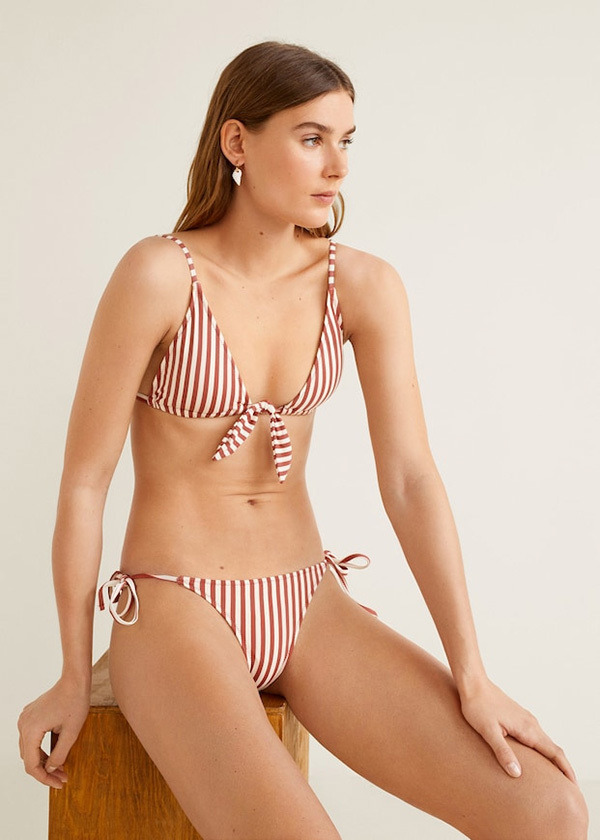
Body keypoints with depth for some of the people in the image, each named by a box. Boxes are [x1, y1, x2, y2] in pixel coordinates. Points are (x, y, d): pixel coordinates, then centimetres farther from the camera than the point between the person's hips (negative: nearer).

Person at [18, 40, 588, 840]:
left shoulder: (367, 287, -2)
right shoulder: (158, 275, -15)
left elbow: (410, 479, -6)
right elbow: (83, 479, -10)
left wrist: (472, 676, -11)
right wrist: (74, 678, -3)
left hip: (307, 607, 4)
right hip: (173, 611, -4)